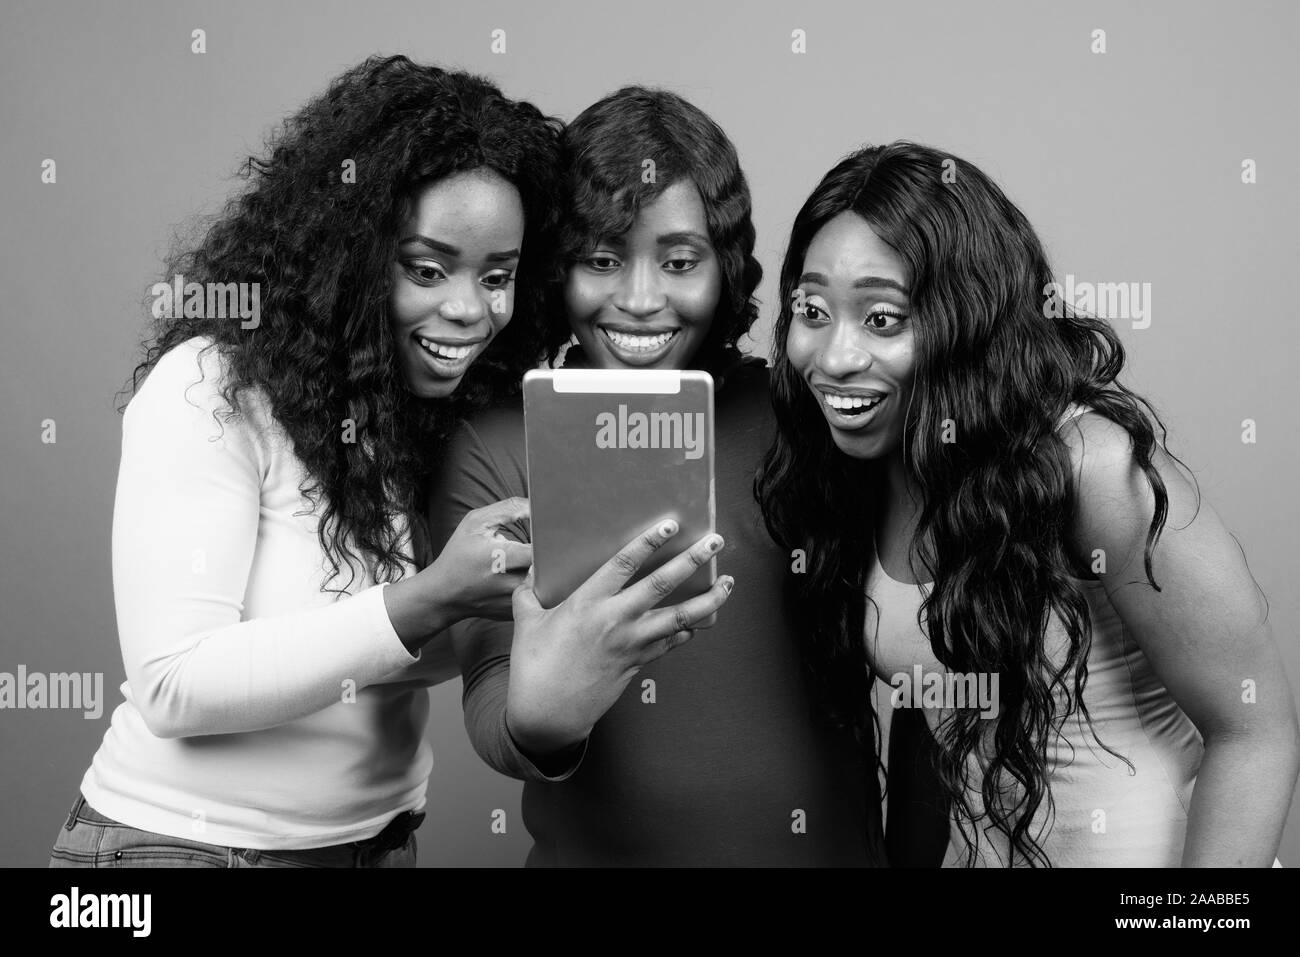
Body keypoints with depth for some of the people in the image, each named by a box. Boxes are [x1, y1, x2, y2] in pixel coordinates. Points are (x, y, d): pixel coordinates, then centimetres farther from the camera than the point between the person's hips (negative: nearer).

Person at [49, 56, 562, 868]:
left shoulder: (458, 411, -3)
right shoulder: (211, 390, -19)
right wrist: (428, 603, -32)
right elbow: (174, 689, -24)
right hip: (183, 839, -5)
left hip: (383, 837, 6)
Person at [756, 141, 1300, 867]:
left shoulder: (1092, 466, -26)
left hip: (1130, 843, -5)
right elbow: (931, 696, 4)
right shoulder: (848, 469, -9)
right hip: (974, 842, 5)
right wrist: (907, 853, 5)